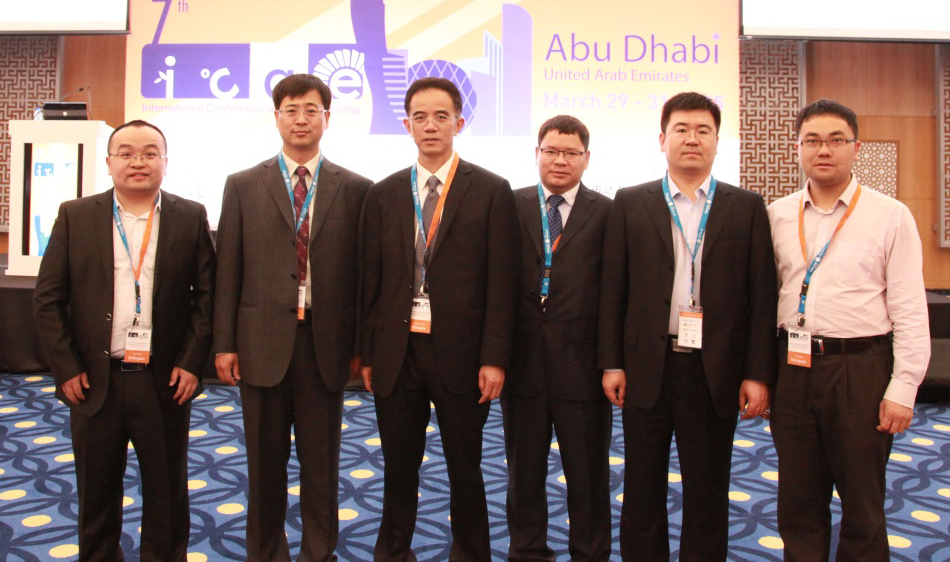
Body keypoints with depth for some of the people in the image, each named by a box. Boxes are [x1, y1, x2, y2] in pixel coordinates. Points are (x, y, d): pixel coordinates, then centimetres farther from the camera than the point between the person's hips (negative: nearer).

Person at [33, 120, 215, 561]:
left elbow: (207, 295, -1)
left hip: (166, 383, -1)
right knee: (96, 496, 15)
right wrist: (66, 369, -4)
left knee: (168, 496, 12)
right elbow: (48, 300, 2)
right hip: (94, 382, 1)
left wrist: (191, 363, -7)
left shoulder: (191, 218, 1)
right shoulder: (75, 216, 2)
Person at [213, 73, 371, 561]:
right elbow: (228, 271, 4)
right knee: (265, 461, 13)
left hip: (326, 342, 0)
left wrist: (360, 346, 1)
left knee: (322, 461, 11)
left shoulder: (354, 189, 3)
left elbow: (363, 272, 2)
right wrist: (224, 344, 0)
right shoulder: (243, 186, 5)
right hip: (262, 342, 1)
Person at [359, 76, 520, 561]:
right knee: (398, 466, 14)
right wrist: (367, 353, 4)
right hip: (397, 352, 3)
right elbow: (371, 280, 7)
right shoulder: (384, 194, 7)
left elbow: (501, 281, -5)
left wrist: (494, 358, -10)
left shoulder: (491, 191, -1)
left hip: (460, 353, -2)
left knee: (465, 467, 11)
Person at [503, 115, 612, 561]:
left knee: (588, 475, 12)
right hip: (523, 362, 2)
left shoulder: (606, 214, -2)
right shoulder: (511, 207, 3)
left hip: (582, 365, -1)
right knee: (524, 471, 17)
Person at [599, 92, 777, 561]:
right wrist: (612, 363, -2)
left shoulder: (747, 208, 4)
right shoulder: (630, 204, 4)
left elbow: (762, 296, 1)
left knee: (707, 493, 12)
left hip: (716, 370, 0)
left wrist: (758, 373, -4)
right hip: (647, 368, 0)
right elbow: (613, 289, 2)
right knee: (642, 488, 12)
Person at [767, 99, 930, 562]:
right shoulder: (777, 215, 6)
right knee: (798, 500, 14)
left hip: (860, 367, -3)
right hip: (793, 366, 3)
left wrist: (903, 388, -9)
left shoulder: (890, 216, -3)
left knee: (862, 502, 11)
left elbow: (910, 311, -5)